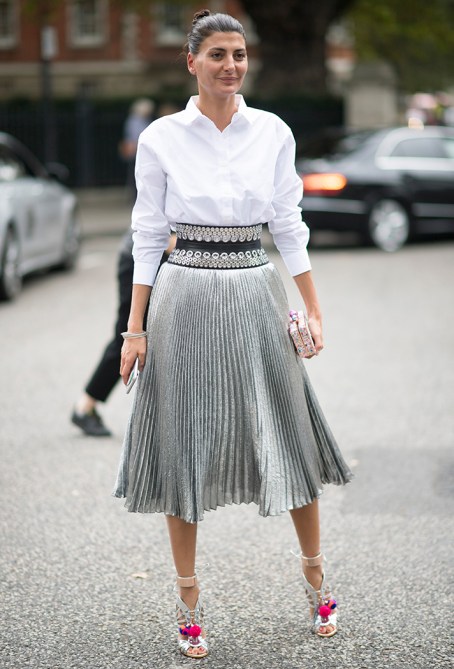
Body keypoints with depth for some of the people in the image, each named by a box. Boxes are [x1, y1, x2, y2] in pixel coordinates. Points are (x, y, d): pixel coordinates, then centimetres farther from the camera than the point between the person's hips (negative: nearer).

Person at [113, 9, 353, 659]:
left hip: (256, 295, 2)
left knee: (288, 435, 7)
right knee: (185, 444, 4)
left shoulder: (274, 132, 3)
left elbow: (289, 226, 8)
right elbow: (149, 236, 1)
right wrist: (136, 328, -2)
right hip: (187, 297, -1)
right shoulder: (161, 137, -2)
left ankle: (315, 572, 27)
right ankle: (188, 598, 17)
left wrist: (315, 309, 4)